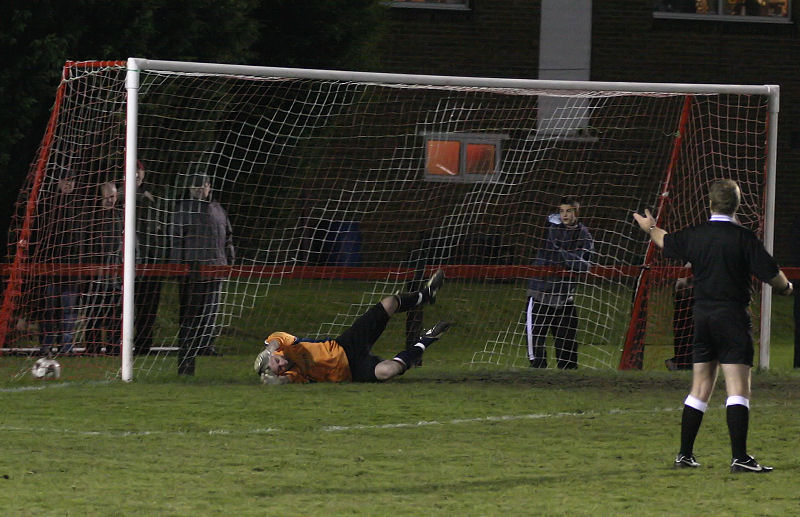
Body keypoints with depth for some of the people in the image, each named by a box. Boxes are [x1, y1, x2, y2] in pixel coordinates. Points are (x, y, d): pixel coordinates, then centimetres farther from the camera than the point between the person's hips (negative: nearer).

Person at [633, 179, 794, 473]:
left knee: (700, 388, 15)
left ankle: (685, 454, 18)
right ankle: (739, 457, -18)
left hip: (702, 315, 6)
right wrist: (785, 287, 12)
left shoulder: (694, 236, 4)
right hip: (732, 316, -6)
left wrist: (650, 228, 47)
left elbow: (667, 243, 25)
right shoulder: (743, 238, -12)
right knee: (738, 388, -9)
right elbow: (771, 273, -12)